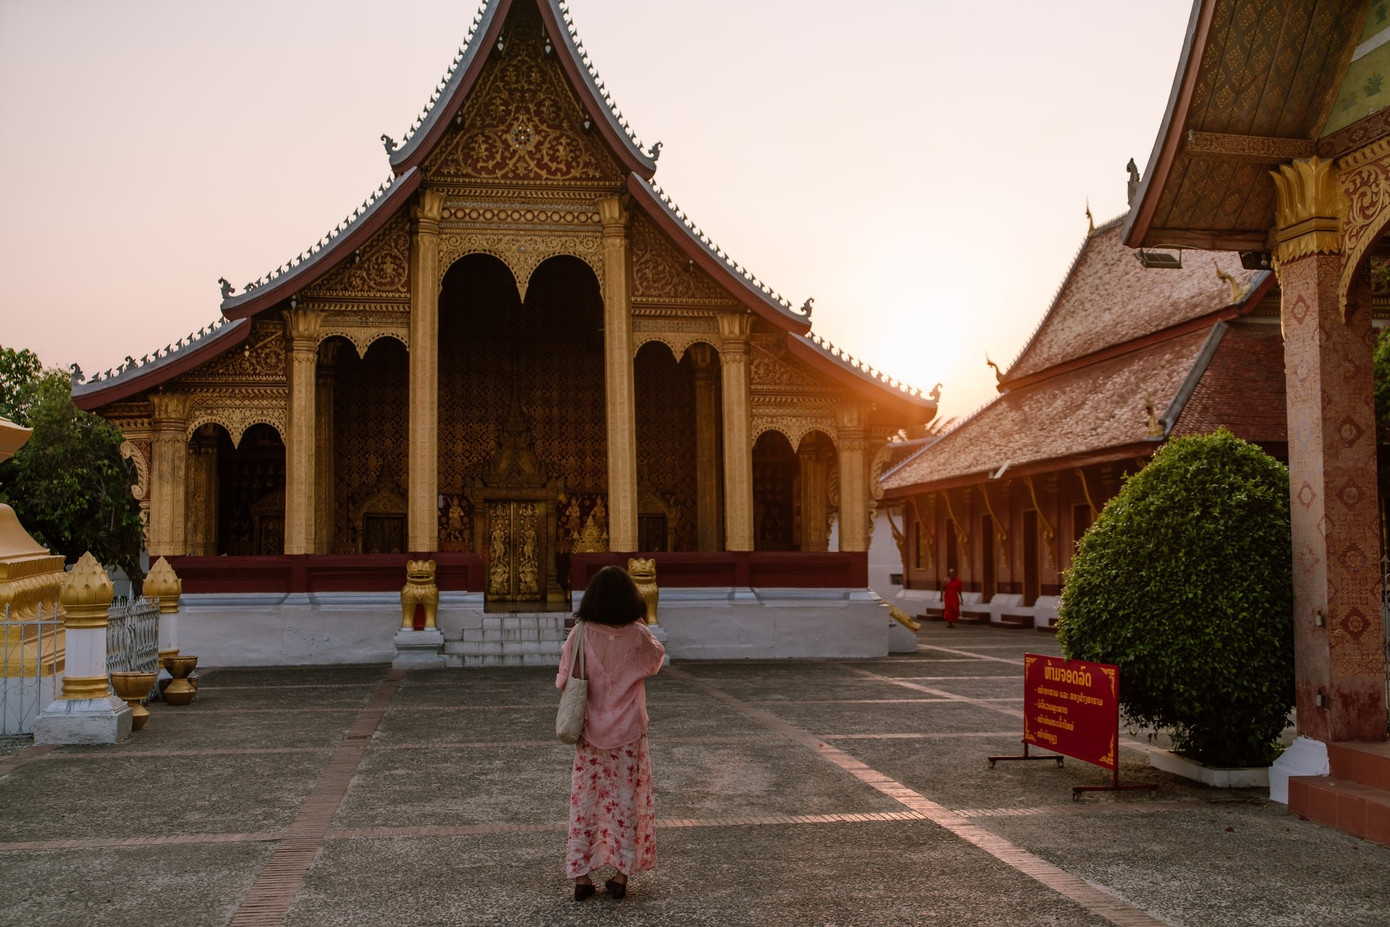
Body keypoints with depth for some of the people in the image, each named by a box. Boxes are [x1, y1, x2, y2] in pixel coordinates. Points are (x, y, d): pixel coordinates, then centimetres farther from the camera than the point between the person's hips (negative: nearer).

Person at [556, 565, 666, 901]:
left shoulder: (581, 635, -11)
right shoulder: (638, 636, -12)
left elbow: (563, 680, -4)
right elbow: (656, 659, 9)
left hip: (590, 734, 0)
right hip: (629, 734, 0)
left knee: (586, 801, 11)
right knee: (626, 800, 11)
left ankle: (581, 876, 14)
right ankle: (621, 874, 14)